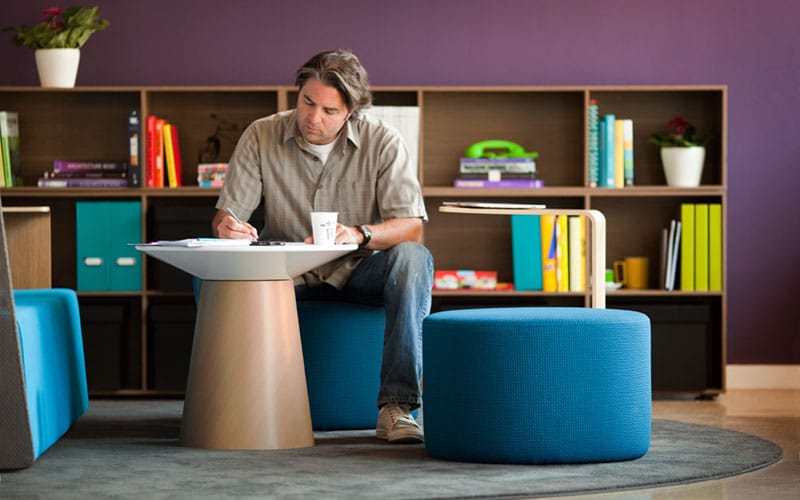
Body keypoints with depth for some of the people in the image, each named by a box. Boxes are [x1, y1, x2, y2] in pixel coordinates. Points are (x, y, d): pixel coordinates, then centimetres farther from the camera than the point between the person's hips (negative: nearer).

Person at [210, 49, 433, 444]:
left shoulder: (383, 143, -10)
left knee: (413, 258, -33)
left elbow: (411, 226, -17)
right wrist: (227, 227, -34)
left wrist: (359, 233, -38)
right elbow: (226, 215, -7)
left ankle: (396, 405, -34)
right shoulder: (261, 137, -7)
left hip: (360, 269, 0)